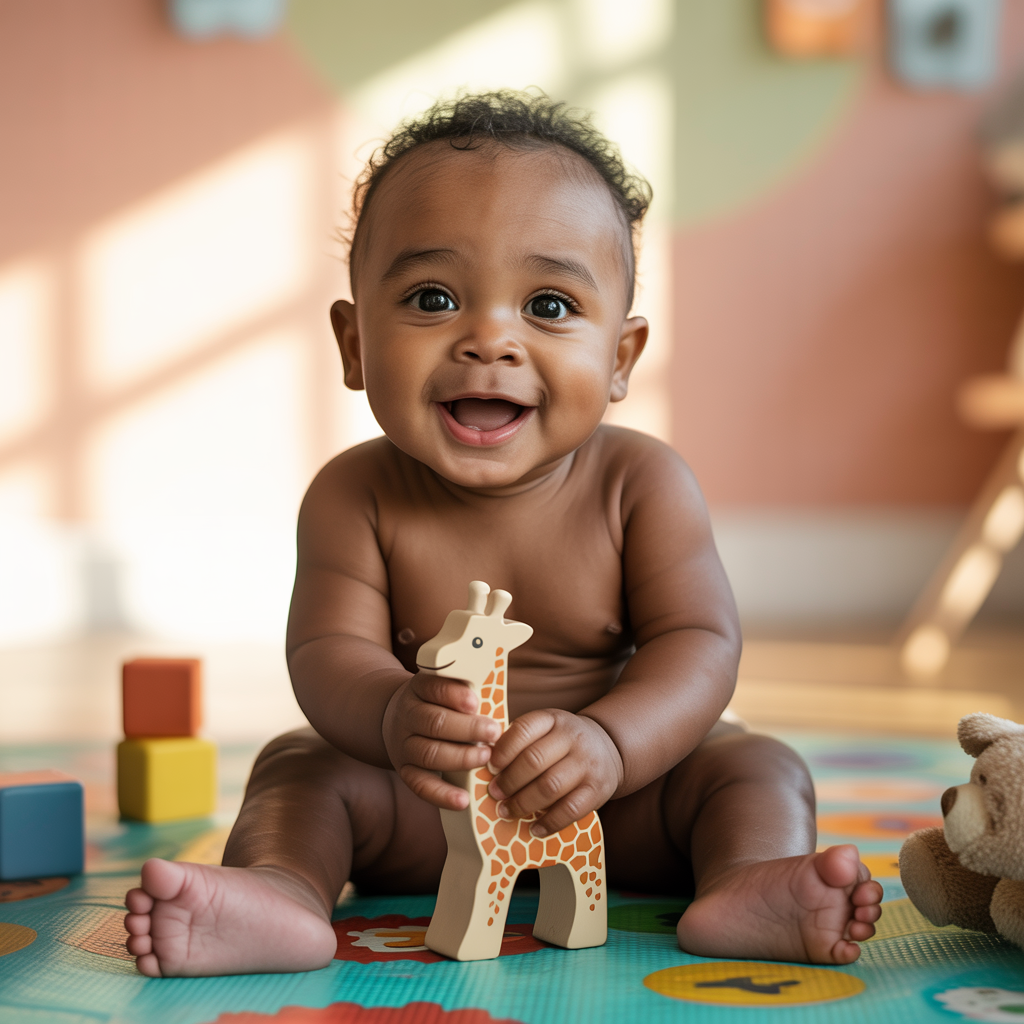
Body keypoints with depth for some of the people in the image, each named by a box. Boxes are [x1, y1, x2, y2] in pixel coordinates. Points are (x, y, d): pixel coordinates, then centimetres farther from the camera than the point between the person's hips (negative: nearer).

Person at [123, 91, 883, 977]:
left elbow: (699, 645, -17)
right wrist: (394, 716, -44)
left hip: (617, 808, 0)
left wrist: (609, 743, -39)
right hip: (428, 814, 0)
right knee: (296, 765, -17)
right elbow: (328, 652, -18)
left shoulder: (641, 483, -11)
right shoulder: (356, 498, -11)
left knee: (757, 766, -18)